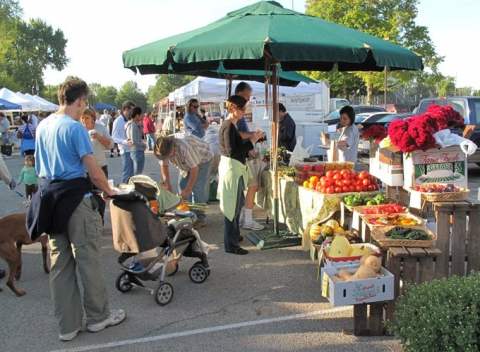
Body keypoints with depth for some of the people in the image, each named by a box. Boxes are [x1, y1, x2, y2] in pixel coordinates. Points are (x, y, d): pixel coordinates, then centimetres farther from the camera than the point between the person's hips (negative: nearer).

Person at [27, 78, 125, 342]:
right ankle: (98, 316, 20)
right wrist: (108, 191, 1)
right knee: (88, 260, 6)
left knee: (60, 264, 11)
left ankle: (68, 325, 20)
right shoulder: (75, 127, -14)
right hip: (75, 199, -7)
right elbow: (94, 172, -15)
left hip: (49, 197, 8)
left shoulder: (42, 126, 10)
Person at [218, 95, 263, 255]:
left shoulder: (231, 124, 12)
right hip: (231, 168, -11)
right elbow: (232, 151, -24)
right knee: (233, 206, -4)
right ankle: (231, 245, 4)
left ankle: (234, 235, 38)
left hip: (235, 167, 11)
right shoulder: (229, 126, -19)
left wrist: (252, 139, 8)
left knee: (237, 204, 22)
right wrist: (252, 141, -19)